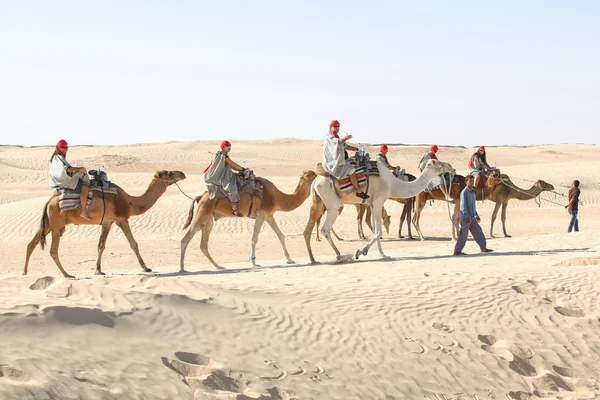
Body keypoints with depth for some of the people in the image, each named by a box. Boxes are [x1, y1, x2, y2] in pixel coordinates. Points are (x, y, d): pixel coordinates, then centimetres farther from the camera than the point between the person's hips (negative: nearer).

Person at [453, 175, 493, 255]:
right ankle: (457, 251, 1)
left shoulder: (472, 192, 15)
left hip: (472, 217, 8)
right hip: (466, 217, -8)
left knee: (478, 231, 8)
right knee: (464, 234, -5)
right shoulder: (464, 192, -12)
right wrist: (467, 216, -24)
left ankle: (483, 247, 14)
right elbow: (463, 205, -18)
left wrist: (476, 215, 21)